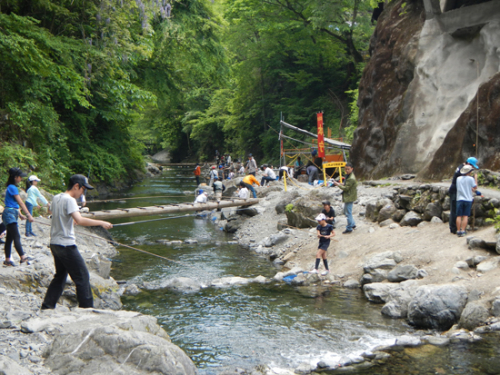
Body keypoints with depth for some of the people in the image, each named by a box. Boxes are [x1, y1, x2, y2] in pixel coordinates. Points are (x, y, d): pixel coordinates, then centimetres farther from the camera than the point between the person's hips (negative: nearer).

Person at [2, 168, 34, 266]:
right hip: (10, 213, -10)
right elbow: (21, 203, -16)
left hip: (11, 214, 10)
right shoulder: (13, 187, -13)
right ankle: (23, 257, -20)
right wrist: (28, 215, -16)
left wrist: (20, 214, 20)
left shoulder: (11, 187, 17)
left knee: (9, 237, 9)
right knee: (16, 236, -15)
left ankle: (7, 260, 11)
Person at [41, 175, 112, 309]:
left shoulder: (56, 198, 11)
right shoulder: (69, 200, -16)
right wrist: (101, 223, -23)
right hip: (66, 245, -9)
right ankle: (87, 308, 0)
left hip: (54, 243, 9)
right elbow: (79, 220, -29)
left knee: (60, 276, 18)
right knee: (82, 276, -2)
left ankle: (47, 306, 19)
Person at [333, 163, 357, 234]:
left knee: (348, 213, -2)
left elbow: (346, 188, -22)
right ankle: (353, 224, 32)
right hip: (347, 197, 11)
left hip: (349, 198, -11)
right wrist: (340, 184, 3)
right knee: (346, 212, 21)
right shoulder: (348, 176, 9)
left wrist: (338, 185, -12)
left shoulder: (351, 178, -23)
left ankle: (349, 229, 7)